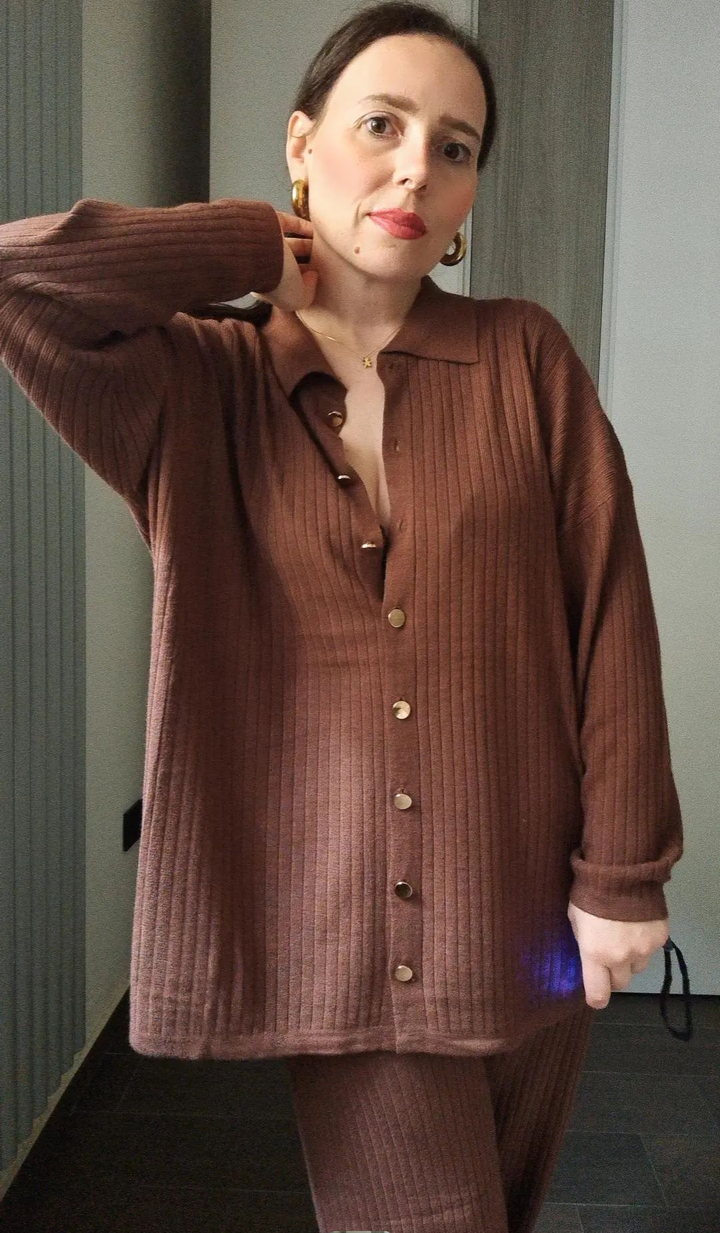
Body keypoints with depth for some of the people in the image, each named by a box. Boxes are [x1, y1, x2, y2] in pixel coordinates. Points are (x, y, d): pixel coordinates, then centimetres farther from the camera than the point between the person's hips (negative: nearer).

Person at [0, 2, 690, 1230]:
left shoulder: (525, 358, -2)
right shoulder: (195, 388, -2)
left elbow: (610, 612, -4)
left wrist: (622, 872, -5)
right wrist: (261, 251, -7)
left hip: (528, 923, 2)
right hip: (338, 934, -2)